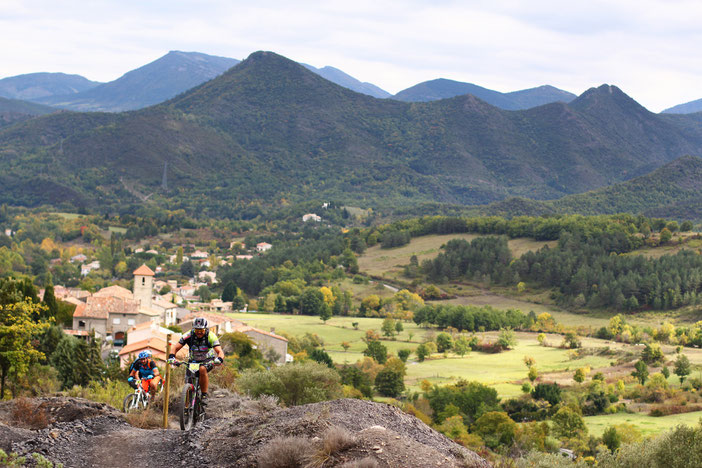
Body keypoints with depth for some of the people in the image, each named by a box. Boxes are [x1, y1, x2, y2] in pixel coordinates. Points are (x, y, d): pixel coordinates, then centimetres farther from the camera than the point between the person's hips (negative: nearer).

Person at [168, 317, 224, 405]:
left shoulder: (211, 336, -24)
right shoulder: (189, 335, -20)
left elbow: (220, 352, -32)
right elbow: (176, 348, -18)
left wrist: (219, 359, -55)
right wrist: (171, 357, -39)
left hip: (207, 360, -3)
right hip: (193, 360, 3)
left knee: (202, 369, -35)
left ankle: (204, 395, -24)